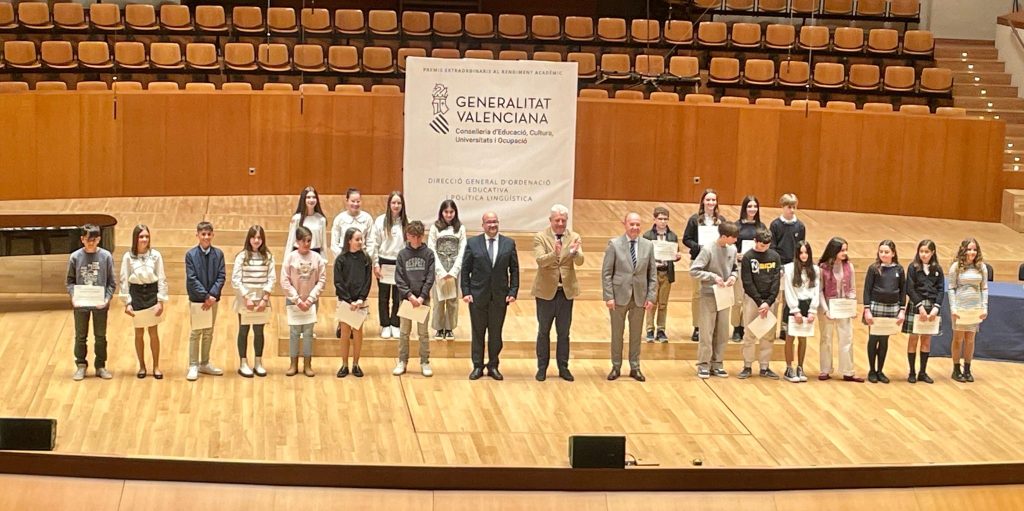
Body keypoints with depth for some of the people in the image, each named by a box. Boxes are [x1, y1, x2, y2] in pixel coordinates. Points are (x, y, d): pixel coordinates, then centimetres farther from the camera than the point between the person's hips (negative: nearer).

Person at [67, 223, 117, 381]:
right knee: (80, 337, 9)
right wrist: (73, 296, -13)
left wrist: (107, 298, -14)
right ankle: (81, 366, 22)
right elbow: (70, 280, 3)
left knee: (100, 337, 10)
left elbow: (112, 282, -1)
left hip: (100, 304, 0)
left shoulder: (106, 256, -5)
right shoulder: (75, 257, -3)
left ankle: (101, 366, 22)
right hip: (80, 304, 0)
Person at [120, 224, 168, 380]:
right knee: (139, 333, 8)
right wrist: (127, 303, -5)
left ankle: (156, 367, 13)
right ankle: (142, 366, 20)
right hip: (136, 294, 0)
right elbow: (124, 280, -1)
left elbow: (162, 279, -2)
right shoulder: (128, 257, -3)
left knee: (153, 332, 3)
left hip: (152, 293, 0)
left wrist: (161, 301, -7)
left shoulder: (155, 255, -4)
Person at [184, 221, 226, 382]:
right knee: (196, 333, 0)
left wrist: (212, 295, -14)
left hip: (212, 299, 3)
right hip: (197, 299, -3)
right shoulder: (191, 254, -6)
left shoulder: (218, 254, 1)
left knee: (209, 333, 12)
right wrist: (205, 296, -16)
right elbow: (192, 279, -10)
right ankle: (193, 366, 5)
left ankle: (205, 363, 22)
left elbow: (221, 277, -2)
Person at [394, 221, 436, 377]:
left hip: (423, 299, -1)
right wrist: (409, 295, -12)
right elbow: (399, 278, -1)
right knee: (404, 332, 4)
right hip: (406, 298, 1)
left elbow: (430, 278, -3)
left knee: (423, 333, 4)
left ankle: (425, 362, 10)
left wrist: (422, 297, -12)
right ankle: (402, 362, 12)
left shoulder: (428, 254, 1)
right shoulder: (403, 254, 2)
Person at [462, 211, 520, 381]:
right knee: (478, 332, 6)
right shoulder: (472, 243, 0)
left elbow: (514, 270, 5)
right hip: (477, 295, -1)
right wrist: (466, 292, -6)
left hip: (500, 296, 1)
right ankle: (477, 366, 15)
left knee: (496, 333, 7)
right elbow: (465, 270, 1)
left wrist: (513, 292, -3)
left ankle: (493, 366, 18)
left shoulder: (509, 243, 3)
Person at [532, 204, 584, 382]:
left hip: (566, 291, 2)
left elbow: (579, 262, -13)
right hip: (546, 291, -2)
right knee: (544, 331, 8)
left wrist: (575, 252, -36)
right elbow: (540, 260, -21)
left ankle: (563, 367, 18)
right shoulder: (540, 237, -6)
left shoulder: (574, 238, 0)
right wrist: (554, 253, -40)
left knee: (564, 332, 9)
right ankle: (542, 367, 16)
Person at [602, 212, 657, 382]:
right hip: (619, 296, -2)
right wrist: (608, 296, -11)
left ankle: (635, 368, 19)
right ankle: (616, 367, 18)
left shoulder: (648, 245, 2)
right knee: (617, 333, 8)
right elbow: (606, 272, -5)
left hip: (640, 297, 2)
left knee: (636, 334, 9)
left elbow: (653, 273, 4)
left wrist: (651, 297, -2)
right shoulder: (614, 244, -5)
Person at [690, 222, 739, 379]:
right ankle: (703, 364, 5)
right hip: (709, 295, -5)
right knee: (707, 332, -3)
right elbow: (693, 271, -15)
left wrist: (733, 276, -5)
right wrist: (713, 277, -20)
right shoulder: (708, 250, -15)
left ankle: (717, 364, 16)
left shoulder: (732, 249, 2)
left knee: (722, 332, 8)